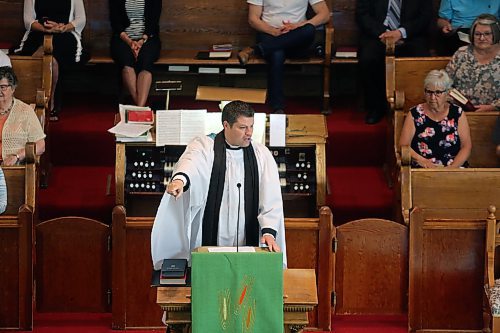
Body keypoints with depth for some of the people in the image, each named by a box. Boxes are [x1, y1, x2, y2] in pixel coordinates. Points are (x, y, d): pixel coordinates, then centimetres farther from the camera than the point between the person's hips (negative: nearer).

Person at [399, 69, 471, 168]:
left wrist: (452, 167, -11)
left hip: (454, 168, 1)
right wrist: (421, 161, -13)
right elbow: (403, 145, 4)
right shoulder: (415, 114, 7)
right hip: (421, 170, -1)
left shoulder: (458, 114, 8)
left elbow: (466, 146, 5)